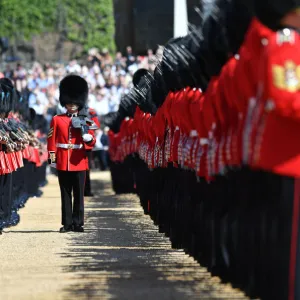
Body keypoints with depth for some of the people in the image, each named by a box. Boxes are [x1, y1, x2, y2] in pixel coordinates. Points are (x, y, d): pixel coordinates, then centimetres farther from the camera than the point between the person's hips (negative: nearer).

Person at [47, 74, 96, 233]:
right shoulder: (57, 120, 7)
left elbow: (92, 142, 8)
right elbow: (52, 141, 4)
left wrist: (88, 137, -15)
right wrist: (52, 158, -3)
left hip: (79, 162, 0)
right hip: (63, 163, 0)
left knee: (79, 194, 1)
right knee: (65, 194, 4)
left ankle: (78, 223, 5)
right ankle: (67, 223, 7)